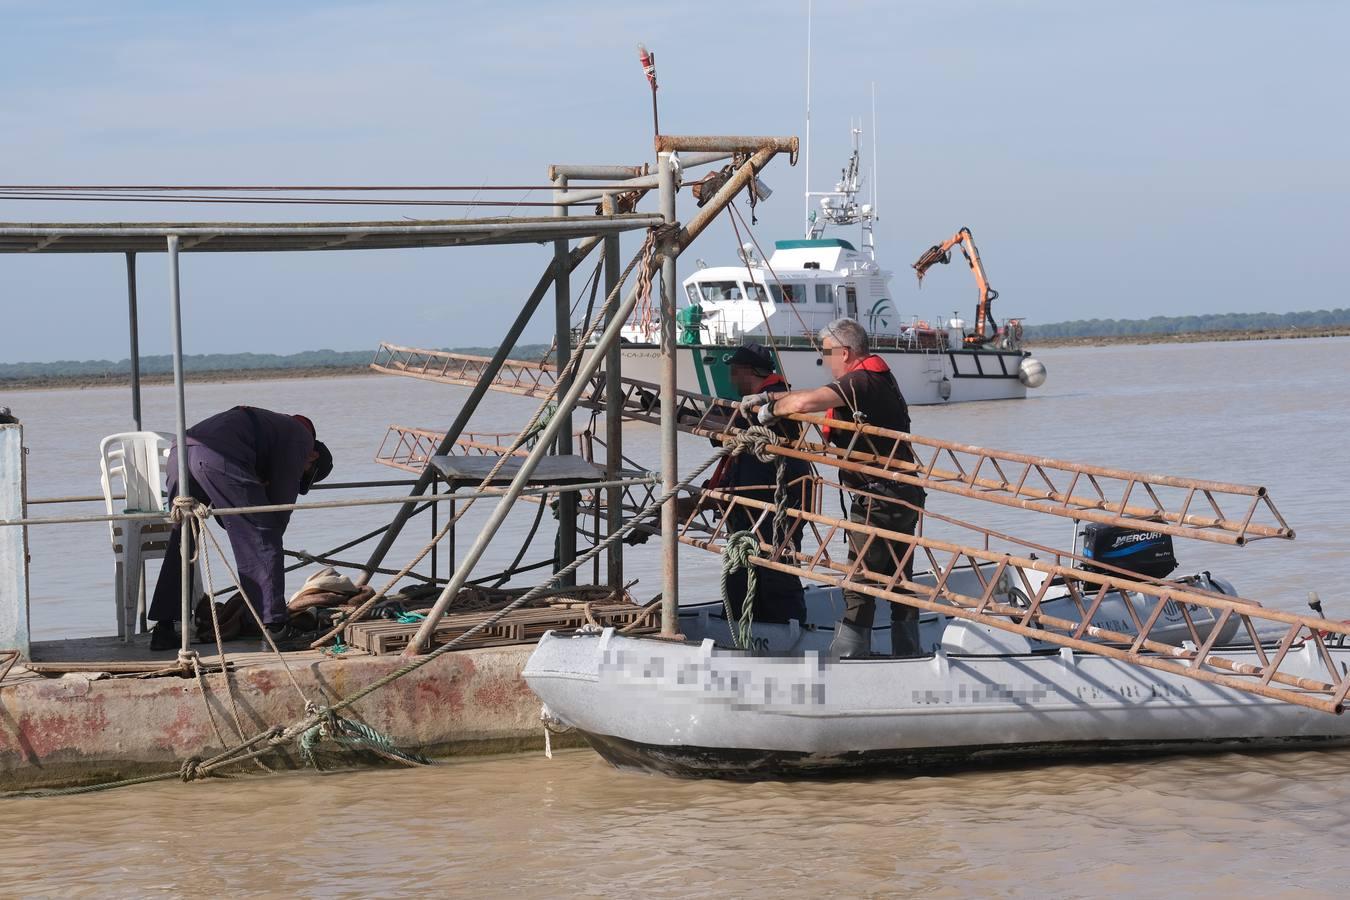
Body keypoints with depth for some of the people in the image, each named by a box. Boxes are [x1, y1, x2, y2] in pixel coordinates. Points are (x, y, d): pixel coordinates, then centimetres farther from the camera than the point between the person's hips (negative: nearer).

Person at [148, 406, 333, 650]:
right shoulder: (301, 437, 20)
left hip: (180, 451, 8)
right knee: (262, 543, 3)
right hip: (220, 457, -8)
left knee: (180, 547, 18)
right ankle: (275, 626, 2)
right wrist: (268, 538, 22)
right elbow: (282, 499, 11)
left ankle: (163, 630, 15)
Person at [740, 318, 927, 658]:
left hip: (876, 499, -10)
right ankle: (908, 655, 21)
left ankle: (847, 656, -2)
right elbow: (819, 396, 23)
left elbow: (804, 403, -29)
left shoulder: (859, 381, -16)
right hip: (904, 494, 10)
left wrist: (772, 409, -10)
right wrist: (768, 397, 18)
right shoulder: (879, 378, 15)